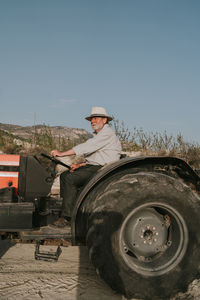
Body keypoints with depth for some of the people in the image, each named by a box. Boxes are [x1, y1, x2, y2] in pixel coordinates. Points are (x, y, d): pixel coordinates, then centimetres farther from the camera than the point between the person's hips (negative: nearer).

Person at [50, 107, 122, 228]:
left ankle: (67, 217, -17)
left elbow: (86, 147, -20)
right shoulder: (98, 136, 22)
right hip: (93, 167, 10)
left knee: (70, 178, -22)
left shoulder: (107, 133, -11)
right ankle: (71, 210, -2)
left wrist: (62, 153, -19)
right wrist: (80, 165, 6)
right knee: (64, 175, -1)